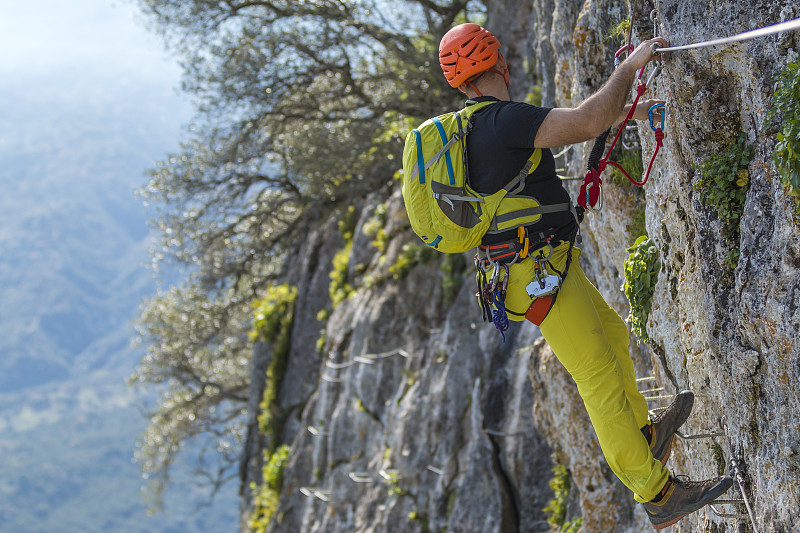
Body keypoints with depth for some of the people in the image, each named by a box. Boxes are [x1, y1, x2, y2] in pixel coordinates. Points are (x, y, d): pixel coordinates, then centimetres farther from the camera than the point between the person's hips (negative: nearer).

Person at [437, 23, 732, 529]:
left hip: (546, 266, 10)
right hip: (540, 274, -10)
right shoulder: (504, 119, -20)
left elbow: (564, 127, 26)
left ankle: (647, 436, 39)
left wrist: (626, 111, 31)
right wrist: (632, 63, -16)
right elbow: (588, 122, -30)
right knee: (602, 378, -8)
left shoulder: (474, 127, 13)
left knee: (613, 335, 25)